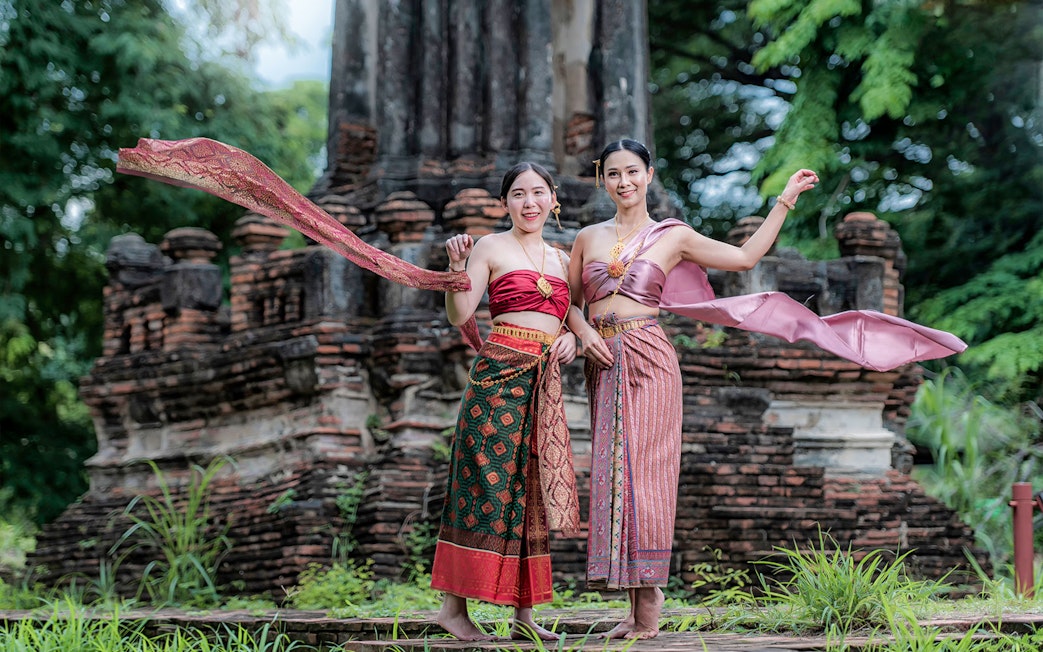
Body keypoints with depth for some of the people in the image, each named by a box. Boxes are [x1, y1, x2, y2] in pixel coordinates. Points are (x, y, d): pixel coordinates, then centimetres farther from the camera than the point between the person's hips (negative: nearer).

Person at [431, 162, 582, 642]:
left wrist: (571, 336, 5)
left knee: (531, 495, 5)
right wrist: (457, 268, -22)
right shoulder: (491, 248, 2)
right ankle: (454, 605, -4)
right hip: (499, 375, -6)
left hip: (544, 385, 6)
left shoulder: (562, 260, 19)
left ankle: (524, 615, 8)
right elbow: (458, 315, -7)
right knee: (487, 489, -8)